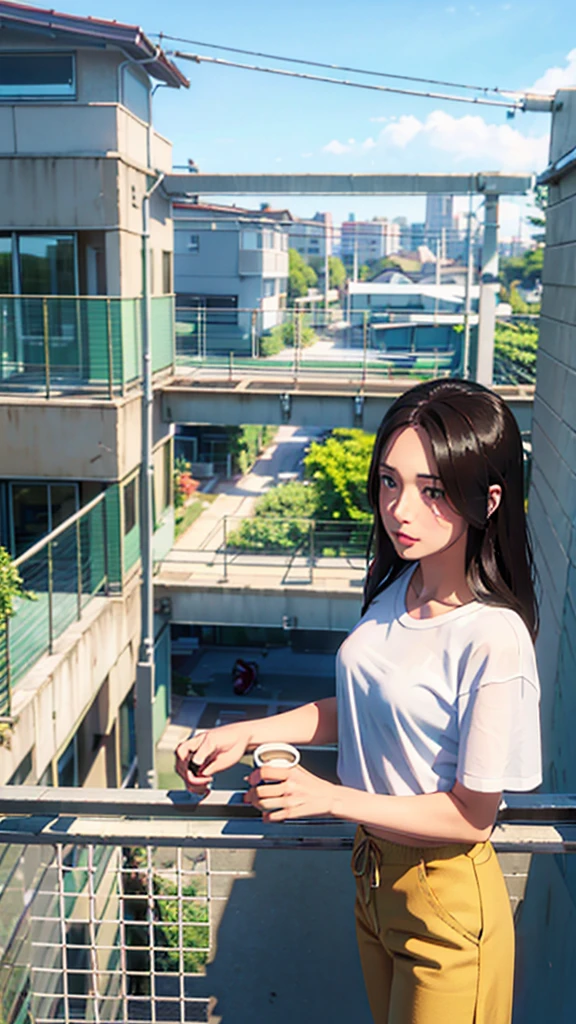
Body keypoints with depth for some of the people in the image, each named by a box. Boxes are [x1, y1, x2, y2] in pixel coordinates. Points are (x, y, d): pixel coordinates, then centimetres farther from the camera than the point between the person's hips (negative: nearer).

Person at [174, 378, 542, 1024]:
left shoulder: (494, 640, -29)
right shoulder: (395, 590, -7)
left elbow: (472, 816, -21)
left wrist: (328, 797, -22)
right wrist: (246, 735, -1)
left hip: (445, 902, -7)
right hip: (373, 873, 7)